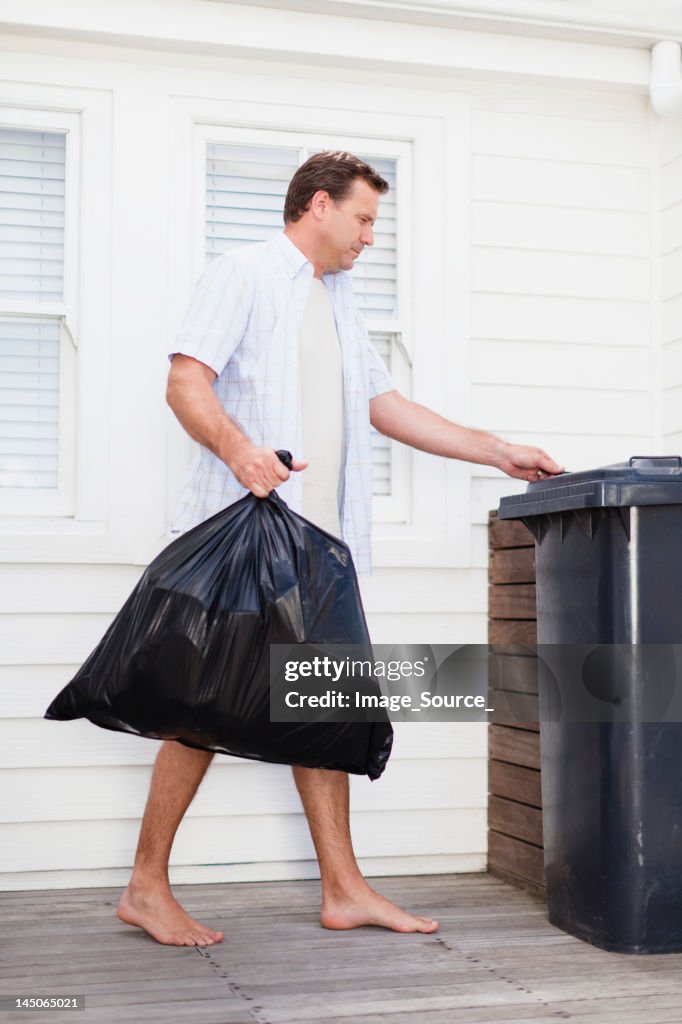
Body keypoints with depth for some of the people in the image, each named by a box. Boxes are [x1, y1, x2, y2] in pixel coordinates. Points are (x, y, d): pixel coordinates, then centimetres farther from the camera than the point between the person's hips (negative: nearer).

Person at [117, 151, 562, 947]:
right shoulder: (243, 274, -1)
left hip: (317, 539, 8)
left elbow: (385, 406, 24)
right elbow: (186, 381, -12)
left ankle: (343, 889, 11)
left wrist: (499, 453, 21)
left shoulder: (338, 302, 25)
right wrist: (236, 447, -31)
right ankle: (146, 887, 5)